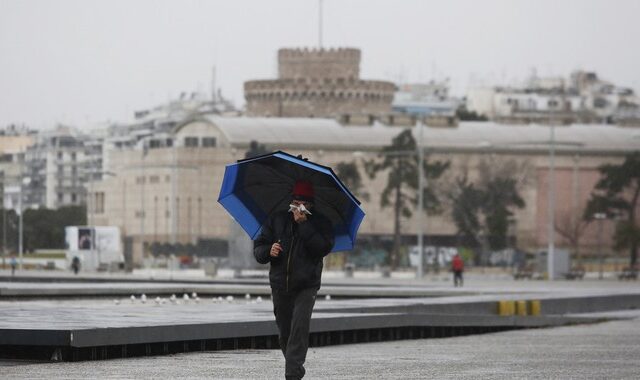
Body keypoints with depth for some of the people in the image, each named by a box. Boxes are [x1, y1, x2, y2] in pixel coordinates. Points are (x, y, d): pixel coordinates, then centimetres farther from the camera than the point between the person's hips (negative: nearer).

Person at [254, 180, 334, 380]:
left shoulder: (320, 223, 1)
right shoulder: (276, 220, 7)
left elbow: (323, 248, -17)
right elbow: (258, 248, 9)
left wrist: (304, 224, -20)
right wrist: (268, 251, -14)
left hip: (306, 286, -3)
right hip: (280, 285, 3)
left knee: (300, 326, -19)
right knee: (284, 331, 10)